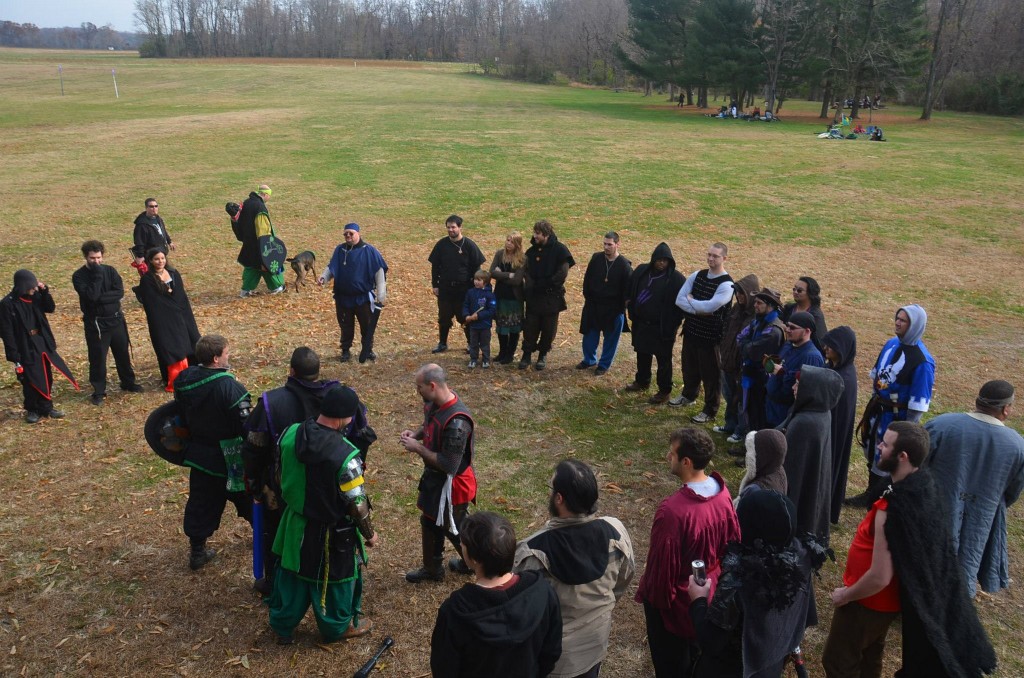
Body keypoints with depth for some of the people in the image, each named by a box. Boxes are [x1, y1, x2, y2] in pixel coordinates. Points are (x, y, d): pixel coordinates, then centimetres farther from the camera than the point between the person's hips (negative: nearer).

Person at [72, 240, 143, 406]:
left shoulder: (110, 271, 0)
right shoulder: (79, 276, -9)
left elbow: (120, 292, -11)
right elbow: (91, 295, -24)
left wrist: (100, 298, -20)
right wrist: (97, 274, -22)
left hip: (116, 319, 3)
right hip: (95, 323, -3)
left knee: (123, 353, 15)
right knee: (98, 358, 2)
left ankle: (128, 383, 34)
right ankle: (98, 391, 16)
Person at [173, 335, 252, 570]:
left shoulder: (184, 380, -7)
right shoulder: (230, 387, -28)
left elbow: (181, 416, 7)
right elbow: (246, 427, -25)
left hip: (199, 454, 5)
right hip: (229, 459, -5)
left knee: (201, 502, 16)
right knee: (246, 497, 17)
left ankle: (197, 551, 24)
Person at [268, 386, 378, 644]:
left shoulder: (290, 434, -14)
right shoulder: (345, 455, -32)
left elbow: (281, 475, 3)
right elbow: (357, 504, -22)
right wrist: (370, 533, -4)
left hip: (296, 523, 5)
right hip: (331, 532, -5)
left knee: (291, 574, 24)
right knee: (336, 577, 19)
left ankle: (283, 626, 43)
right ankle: (337, 627, 41)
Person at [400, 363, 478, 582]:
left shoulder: (456, 422, -36)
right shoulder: (434, 403, -8)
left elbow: (449, 465, -32)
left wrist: (418, 449, -25)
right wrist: (416, 434, -7)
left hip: (452, 484, -9)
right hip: (434, 476, 9)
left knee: (453, 528, 14)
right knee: (430, 521, 24)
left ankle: (472, 563, 41)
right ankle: (432, 568, 45)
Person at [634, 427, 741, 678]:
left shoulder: (673, 510, -37)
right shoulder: (723, 493, -14)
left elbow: (662, 564, -25)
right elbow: (733, 543, 1)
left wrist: (649, 594, -6)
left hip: (674, 600, -6)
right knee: (694, 652, 30)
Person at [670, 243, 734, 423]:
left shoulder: (726, 284, -16)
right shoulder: (697, 276, 3)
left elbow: (710, 306, -27)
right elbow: (679, 300, -4)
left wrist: (690, 300, -10)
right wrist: (699, 309, -17)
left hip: (711, 336, -6)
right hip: (691, 331, 6)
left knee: (711, 373, 5)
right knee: (689, 366, 23)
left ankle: (710, 411, 19)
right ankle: (688, 394, 48)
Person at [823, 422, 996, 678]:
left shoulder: (893, 511, -37)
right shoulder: (924, 489, -9)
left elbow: (879, 578, -31)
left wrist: (845, 595, -14)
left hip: (870, 599, -8)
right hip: (889, 598, 8)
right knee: (869, 656, 29)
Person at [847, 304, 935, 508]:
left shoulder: (922, 360, -23)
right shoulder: (892, 344, -1)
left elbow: (918, 403, -19)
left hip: (897, 416, -7)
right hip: (877, 410, 7)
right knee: (873, 453, 20)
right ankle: (871, 494, 38)